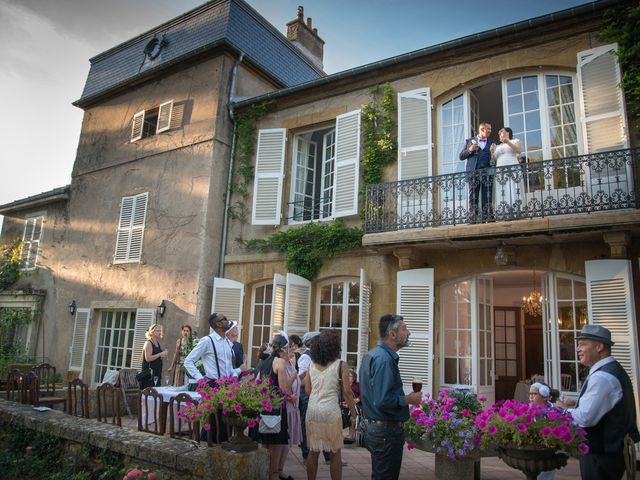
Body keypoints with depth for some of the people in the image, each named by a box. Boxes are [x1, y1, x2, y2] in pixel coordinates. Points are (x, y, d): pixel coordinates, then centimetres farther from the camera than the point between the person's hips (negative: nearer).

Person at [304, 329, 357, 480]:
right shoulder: (341, 365, -6)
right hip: (330, 411, -4)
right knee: (335, 453, 10)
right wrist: (353, 414, 0)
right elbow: (347, 392, -8)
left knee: (313, 452, 14)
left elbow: (307, 390, 8)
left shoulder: (312, 365, 6)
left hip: (312, 410, 4)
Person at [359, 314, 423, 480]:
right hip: (387, 432, -10)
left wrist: (404, 396, 15)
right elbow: (383, 402, -29)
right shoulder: (384, 359, -22)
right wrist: (409, 399, -14)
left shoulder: (372, 354, 11)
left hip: (373, 428, 10)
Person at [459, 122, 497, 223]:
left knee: (487, 198, -3)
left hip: (487, 172, 1)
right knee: (473, 197, -5)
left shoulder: (492, 143, 19)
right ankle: (472, 220, -6)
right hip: (473, 172, -1)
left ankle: (487, 220, -3)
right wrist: (469, 150, -5)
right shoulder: (469, 141, 16)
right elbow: (461, 156, 11)